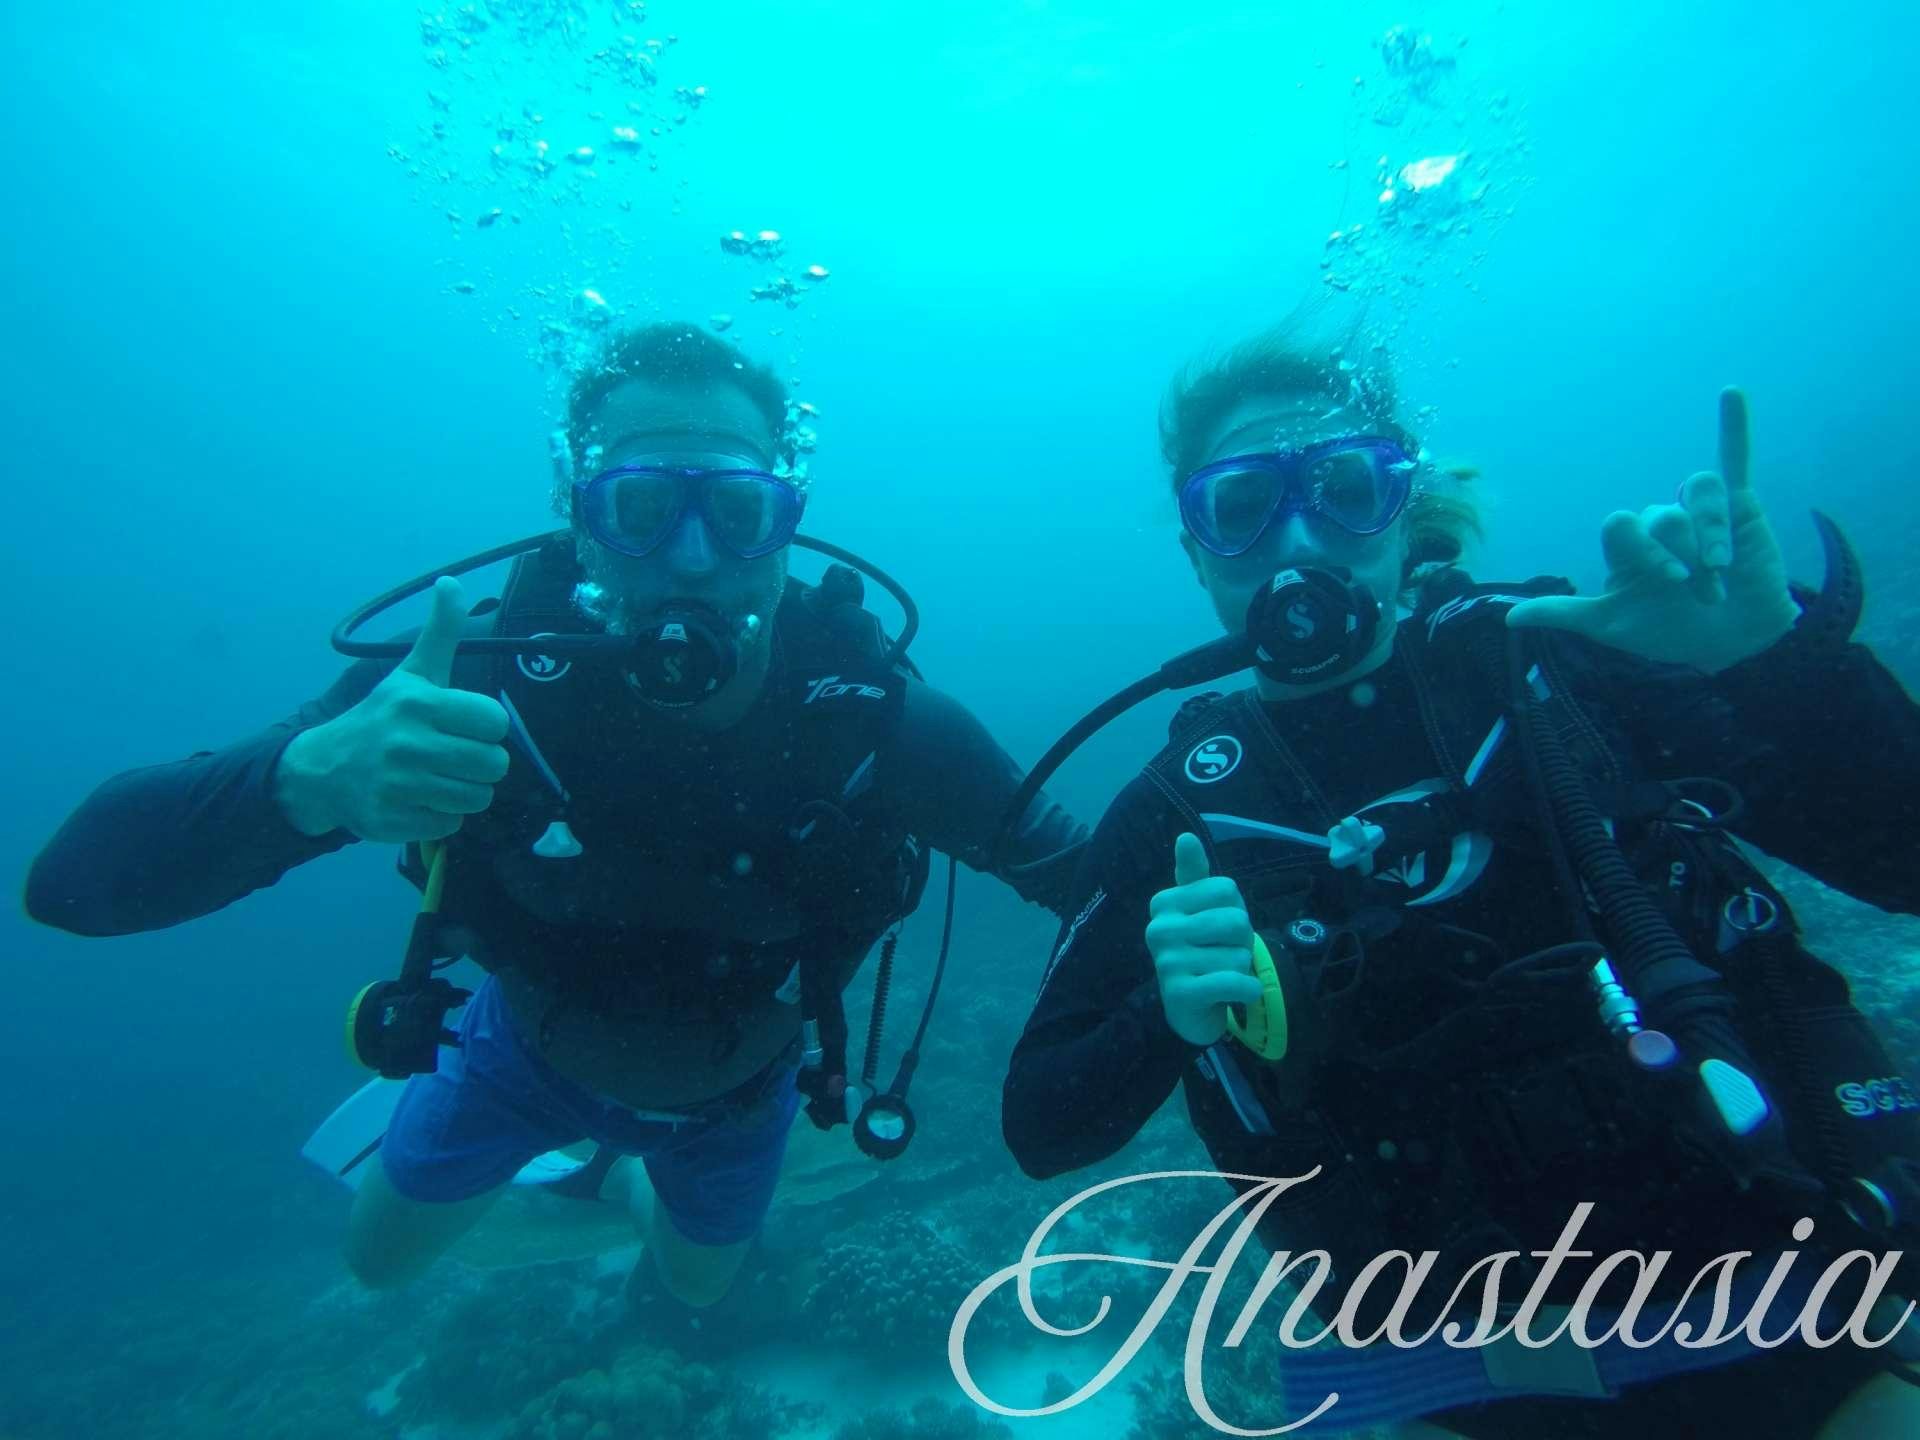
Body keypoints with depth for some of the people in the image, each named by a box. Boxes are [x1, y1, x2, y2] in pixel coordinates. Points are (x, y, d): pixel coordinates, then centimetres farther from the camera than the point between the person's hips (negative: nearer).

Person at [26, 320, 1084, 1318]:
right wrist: (308, 777, -55)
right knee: (381, 1260, 25)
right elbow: (76, 881, -35)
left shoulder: (875, 720, -35)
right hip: (535, 1042, 0)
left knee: (692, 1289, 29)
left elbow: (1079, 874, -21)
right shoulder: (479, 682, -34)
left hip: (738, 1074, 1)